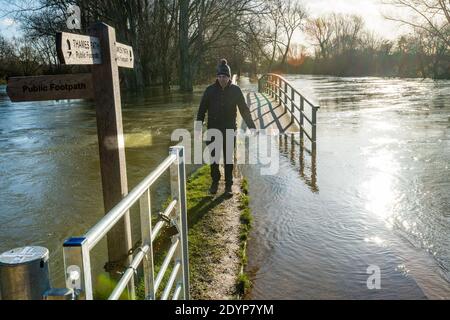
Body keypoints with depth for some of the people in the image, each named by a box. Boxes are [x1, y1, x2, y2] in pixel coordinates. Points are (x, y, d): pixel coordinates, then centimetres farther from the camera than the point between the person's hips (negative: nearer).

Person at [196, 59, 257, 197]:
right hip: (213, 129, 1)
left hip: (229, 130, -1)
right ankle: (215, 182, 26)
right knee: (214, 157, 8)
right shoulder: (210, 90, -4)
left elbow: (244, 110, 1)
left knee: (228, 158, 6)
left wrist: (252, 127, -2)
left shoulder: (235, 90, -4)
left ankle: (229, 185, 17)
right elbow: (202, 110, 0)